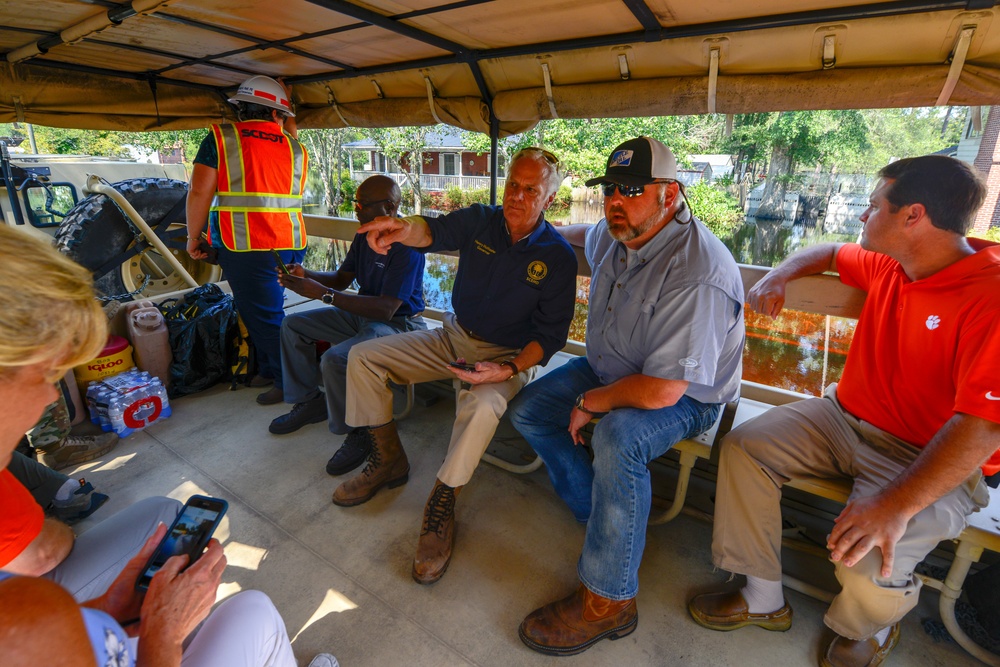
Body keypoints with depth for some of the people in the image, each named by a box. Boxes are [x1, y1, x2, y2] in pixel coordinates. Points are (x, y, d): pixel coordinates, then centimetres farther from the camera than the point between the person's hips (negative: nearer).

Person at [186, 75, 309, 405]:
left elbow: (200, 192, -4)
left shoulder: (222, 137, 1)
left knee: (263, 317, 1)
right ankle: (269, 370, 28)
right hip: (291, 243, 5)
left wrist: (193, 237, 7)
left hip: (246, 245, -5)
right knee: (268, 312, 18)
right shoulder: (294, 147, 11)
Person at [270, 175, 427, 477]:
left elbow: (386, 309, -31)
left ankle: (360, 433, -7)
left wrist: (322, 293, -30)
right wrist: (305, 275, -6)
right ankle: (309, 402, 23)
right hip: (362, 314, 10)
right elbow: (342, 278, 14)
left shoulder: (407, 246, -25)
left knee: (334, 360, -32)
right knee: (292, 325, 11)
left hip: (397, 323, -10)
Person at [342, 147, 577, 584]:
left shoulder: (557, 257, -10)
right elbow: (436, 231, -23)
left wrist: (508, 369, -27)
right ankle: (388, 460, 12)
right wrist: (405, 229, -48)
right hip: (453, 337, 5)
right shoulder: (480, 221, -2)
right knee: (362, 357, -1)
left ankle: (441, 506, -13)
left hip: (509, 355, -4)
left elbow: (551, 335, -11)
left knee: (482, 406, -38)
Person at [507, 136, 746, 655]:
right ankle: (601, 514, 11)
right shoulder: (612, 235, -4)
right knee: (527, 411, 2)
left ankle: (608, 601, -17)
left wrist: (590, 403, -21)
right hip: (610, 369, 9)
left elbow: (663, 389, -34)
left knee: (619, 436, -38)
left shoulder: (698, 273, -32)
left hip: (686, 395, -8)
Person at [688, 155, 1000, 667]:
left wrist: (898, 504, -37)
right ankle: (764, 599, 5)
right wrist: (779, 276, 5)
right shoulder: (886, 264, 3)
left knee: (867, 560, -28)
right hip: (846, 417, 7)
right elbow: (828, 253, 26)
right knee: (744, 446, -9)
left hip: (932, 461, -7)